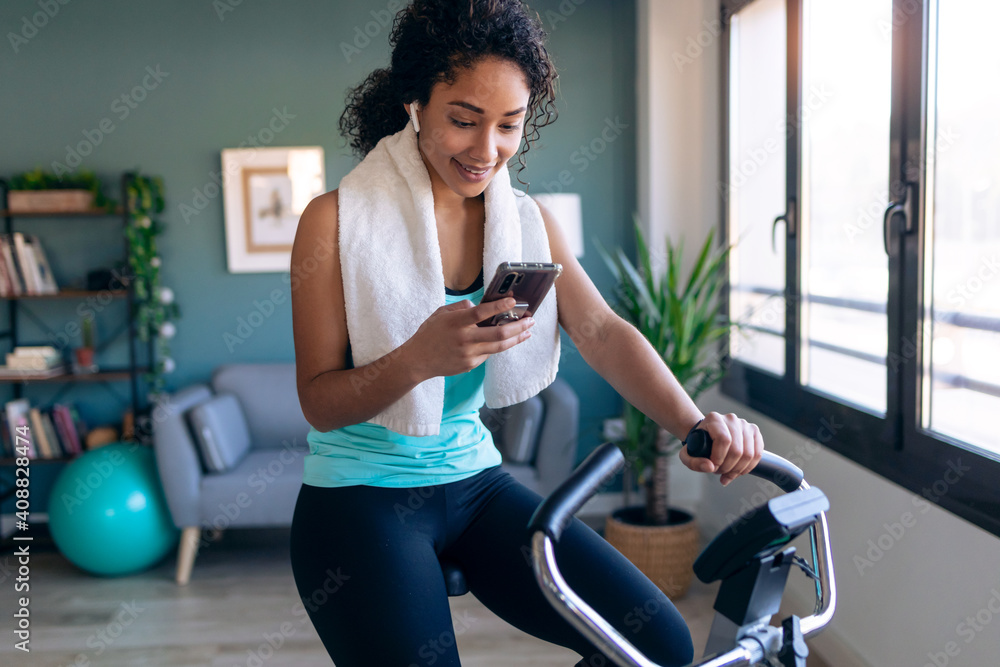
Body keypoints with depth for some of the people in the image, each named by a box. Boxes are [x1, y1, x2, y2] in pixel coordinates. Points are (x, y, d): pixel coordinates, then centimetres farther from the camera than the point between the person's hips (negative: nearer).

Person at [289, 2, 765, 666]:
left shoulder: (528, 222, 4)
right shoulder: (336, 221, -10)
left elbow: (604, 332, -9)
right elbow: (320, 403, -10)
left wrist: (694, 423, -28)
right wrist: (421, 358, -31)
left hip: (475, 481, 4)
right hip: (361, 497, -4)